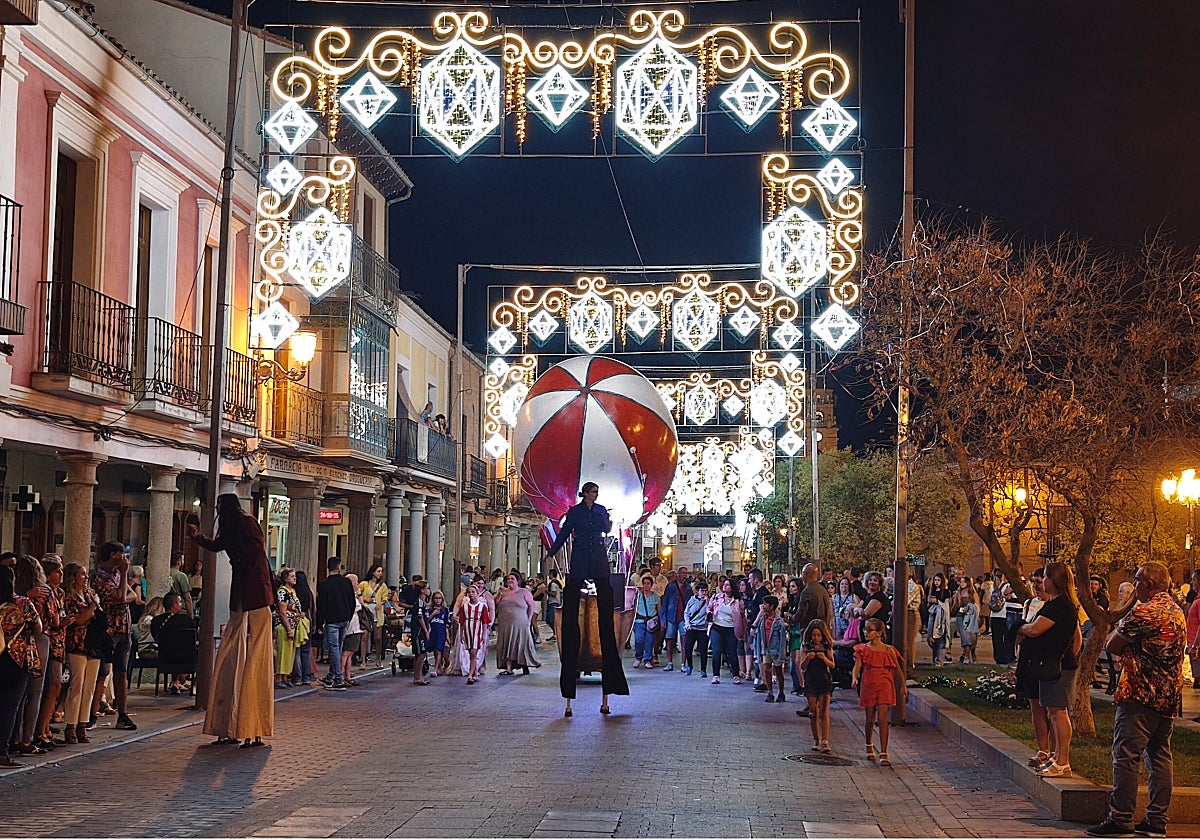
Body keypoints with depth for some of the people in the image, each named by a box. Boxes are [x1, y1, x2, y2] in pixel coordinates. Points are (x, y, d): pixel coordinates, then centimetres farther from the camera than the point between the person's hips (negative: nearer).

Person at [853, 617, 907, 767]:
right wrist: (854, 678, -29)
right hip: (868, 686, 2)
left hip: (884, 686, -2)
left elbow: (898, 669, 8)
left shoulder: (888, 650, -1)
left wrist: (903, 686, 12)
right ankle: (869, 747, 37)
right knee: (870, 719, 11)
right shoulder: (863, 649, 1)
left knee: (882, 719, -10)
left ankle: (883, 754, -9)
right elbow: (857, 666, -9)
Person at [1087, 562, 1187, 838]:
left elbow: (1112, 646, -11)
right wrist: (1131, 648, 14)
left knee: (1126, 756, -5)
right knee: (1159, 757, 11)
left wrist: (1116, 630, 9)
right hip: (1169, 697, 9)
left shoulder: (1143, 612, -15)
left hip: (1140, 694, -9)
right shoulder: (1177, 612, 13)